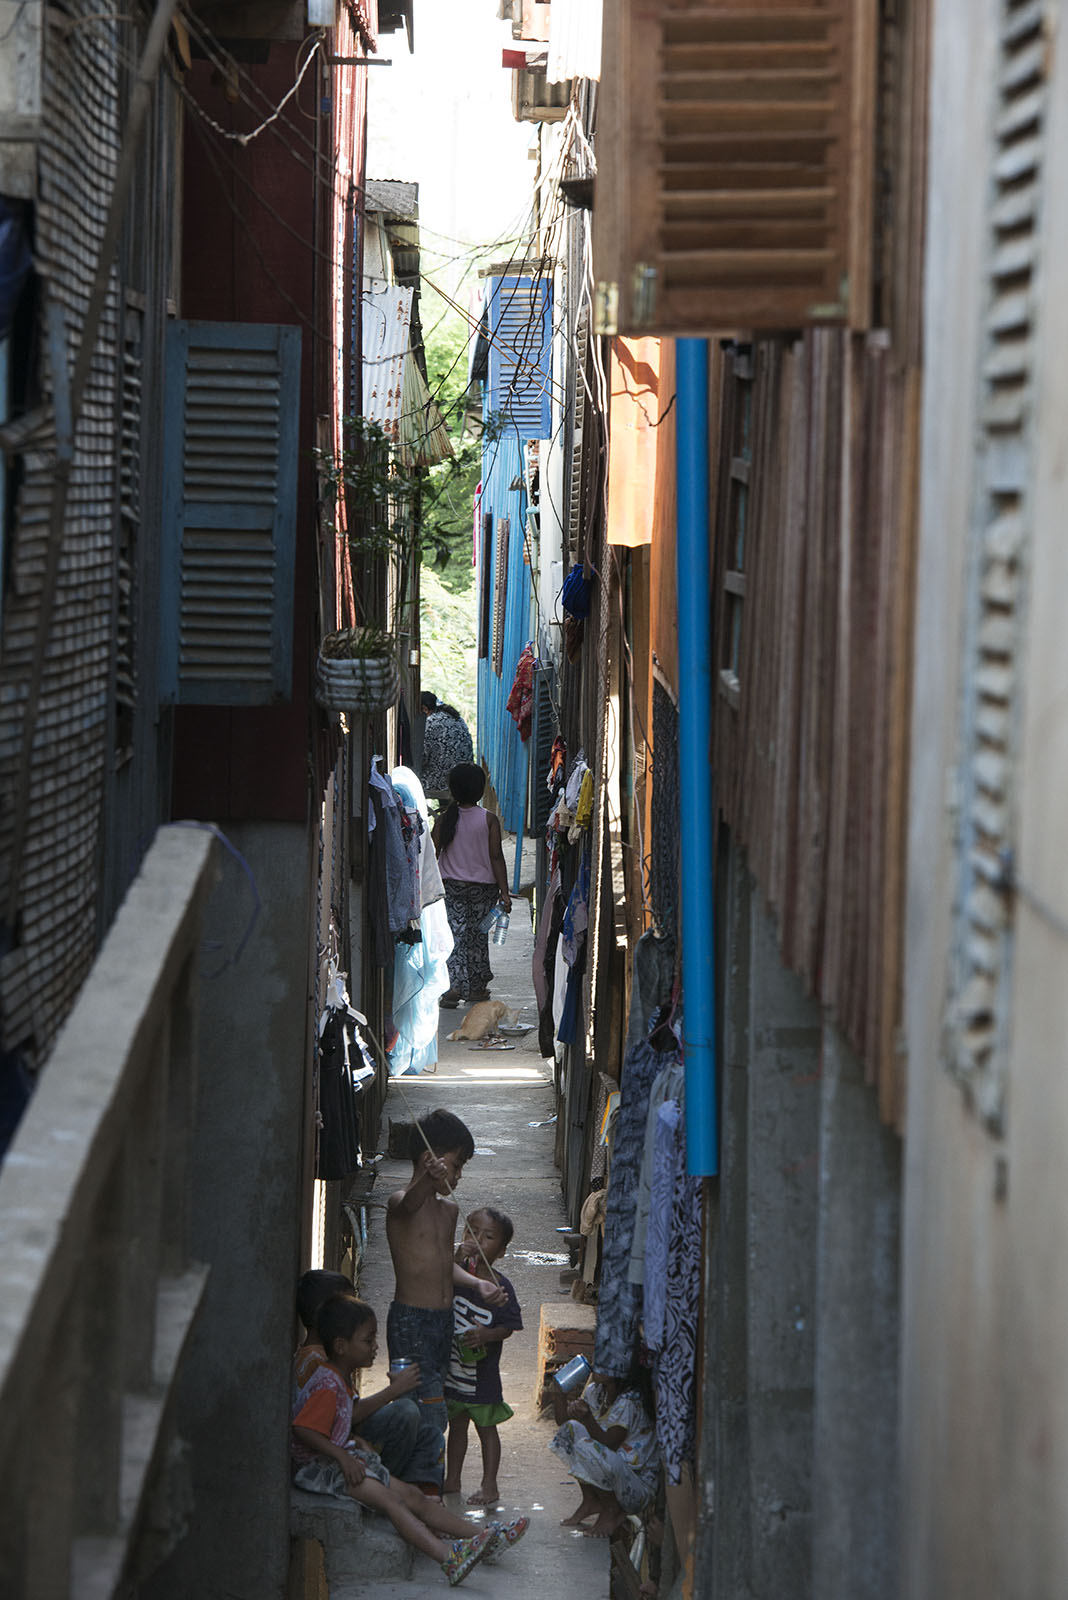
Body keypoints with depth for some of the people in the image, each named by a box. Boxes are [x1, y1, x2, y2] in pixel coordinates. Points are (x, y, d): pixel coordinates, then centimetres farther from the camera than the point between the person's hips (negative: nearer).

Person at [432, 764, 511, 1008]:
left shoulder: (445, 819, -3)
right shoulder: (489, 820, -7)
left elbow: (433, 854, -3)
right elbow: (496, 857, -9)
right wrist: (504, 892, -7)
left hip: (452, 885, 0)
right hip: (483, 886, 0)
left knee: (455, 934, -1)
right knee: (478, 936, 11)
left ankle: (455, 986, -18)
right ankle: (476, 987, 21)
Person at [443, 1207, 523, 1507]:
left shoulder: (501, 1287, -12)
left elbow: (509, 1327, -8)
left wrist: (486, 1335, -26)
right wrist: (458, 1258, -31)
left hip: (482, 1370, -4)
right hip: (453, 1366, 4)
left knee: (486, 1426, 8)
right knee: (457, 1424, 18)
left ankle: (489, 1485, 17)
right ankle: (452, 1480, 30)